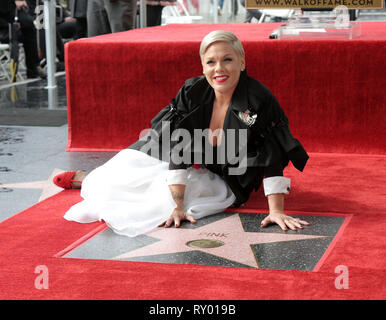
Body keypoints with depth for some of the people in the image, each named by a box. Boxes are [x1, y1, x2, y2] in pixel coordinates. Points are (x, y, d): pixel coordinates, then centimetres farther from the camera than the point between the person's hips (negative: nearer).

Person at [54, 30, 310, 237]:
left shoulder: (260, 101, -25)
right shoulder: (192, 93, -17)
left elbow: (273, 158, -24)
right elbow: (179, 152, -20)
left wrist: (276, 211, -30)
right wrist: (177, 207, -27)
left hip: (222, 180, -3)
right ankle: (88, 179, 38)